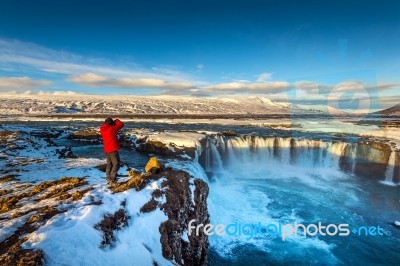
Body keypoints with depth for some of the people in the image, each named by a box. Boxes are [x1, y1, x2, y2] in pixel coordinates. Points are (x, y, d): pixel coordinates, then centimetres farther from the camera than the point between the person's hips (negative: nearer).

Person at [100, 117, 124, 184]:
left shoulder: (102, 129, 2)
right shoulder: (112, 128, -16)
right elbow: (121, 124, -6)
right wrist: (116, 120, 10)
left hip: (106, 150, 8)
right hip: (113, 150, -8)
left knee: (109, 164, 18)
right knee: (116, 164, 1)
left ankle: (109, 178, 24)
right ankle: (112, 179, -2)